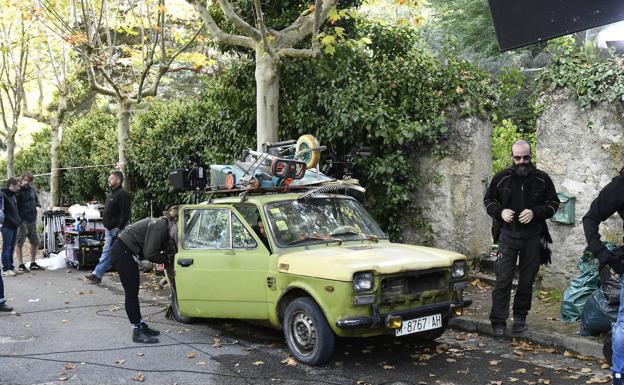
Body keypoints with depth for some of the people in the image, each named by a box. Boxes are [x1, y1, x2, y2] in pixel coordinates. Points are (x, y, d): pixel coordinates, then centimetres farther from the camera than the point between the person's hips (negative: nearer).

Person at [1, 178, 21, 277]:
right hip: (7, 227, -9)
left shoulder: (13, 195, 15)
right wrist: (11, 221, -21)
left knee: (11, 248, 13)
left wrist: (18, 220, 16)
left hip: (14, 226, 9)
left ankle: (11, 267, 20)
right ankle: (6, 269, 2)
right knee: (6, 248, -3)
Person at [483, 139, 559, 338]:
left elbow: (553, 203, 6)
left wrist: (535, 213, -13)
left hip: (532, 238, 1)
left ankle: (520, 316, 26)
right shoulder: (501, 178, 2)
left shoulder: (542, 179, 1)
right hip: (508, 236, -1)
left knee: (527, 280, 11)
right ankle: (498, 322, -2)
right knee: (503, 280, -5)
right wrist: (500, 211, -9)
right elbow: (488, 200, 12)